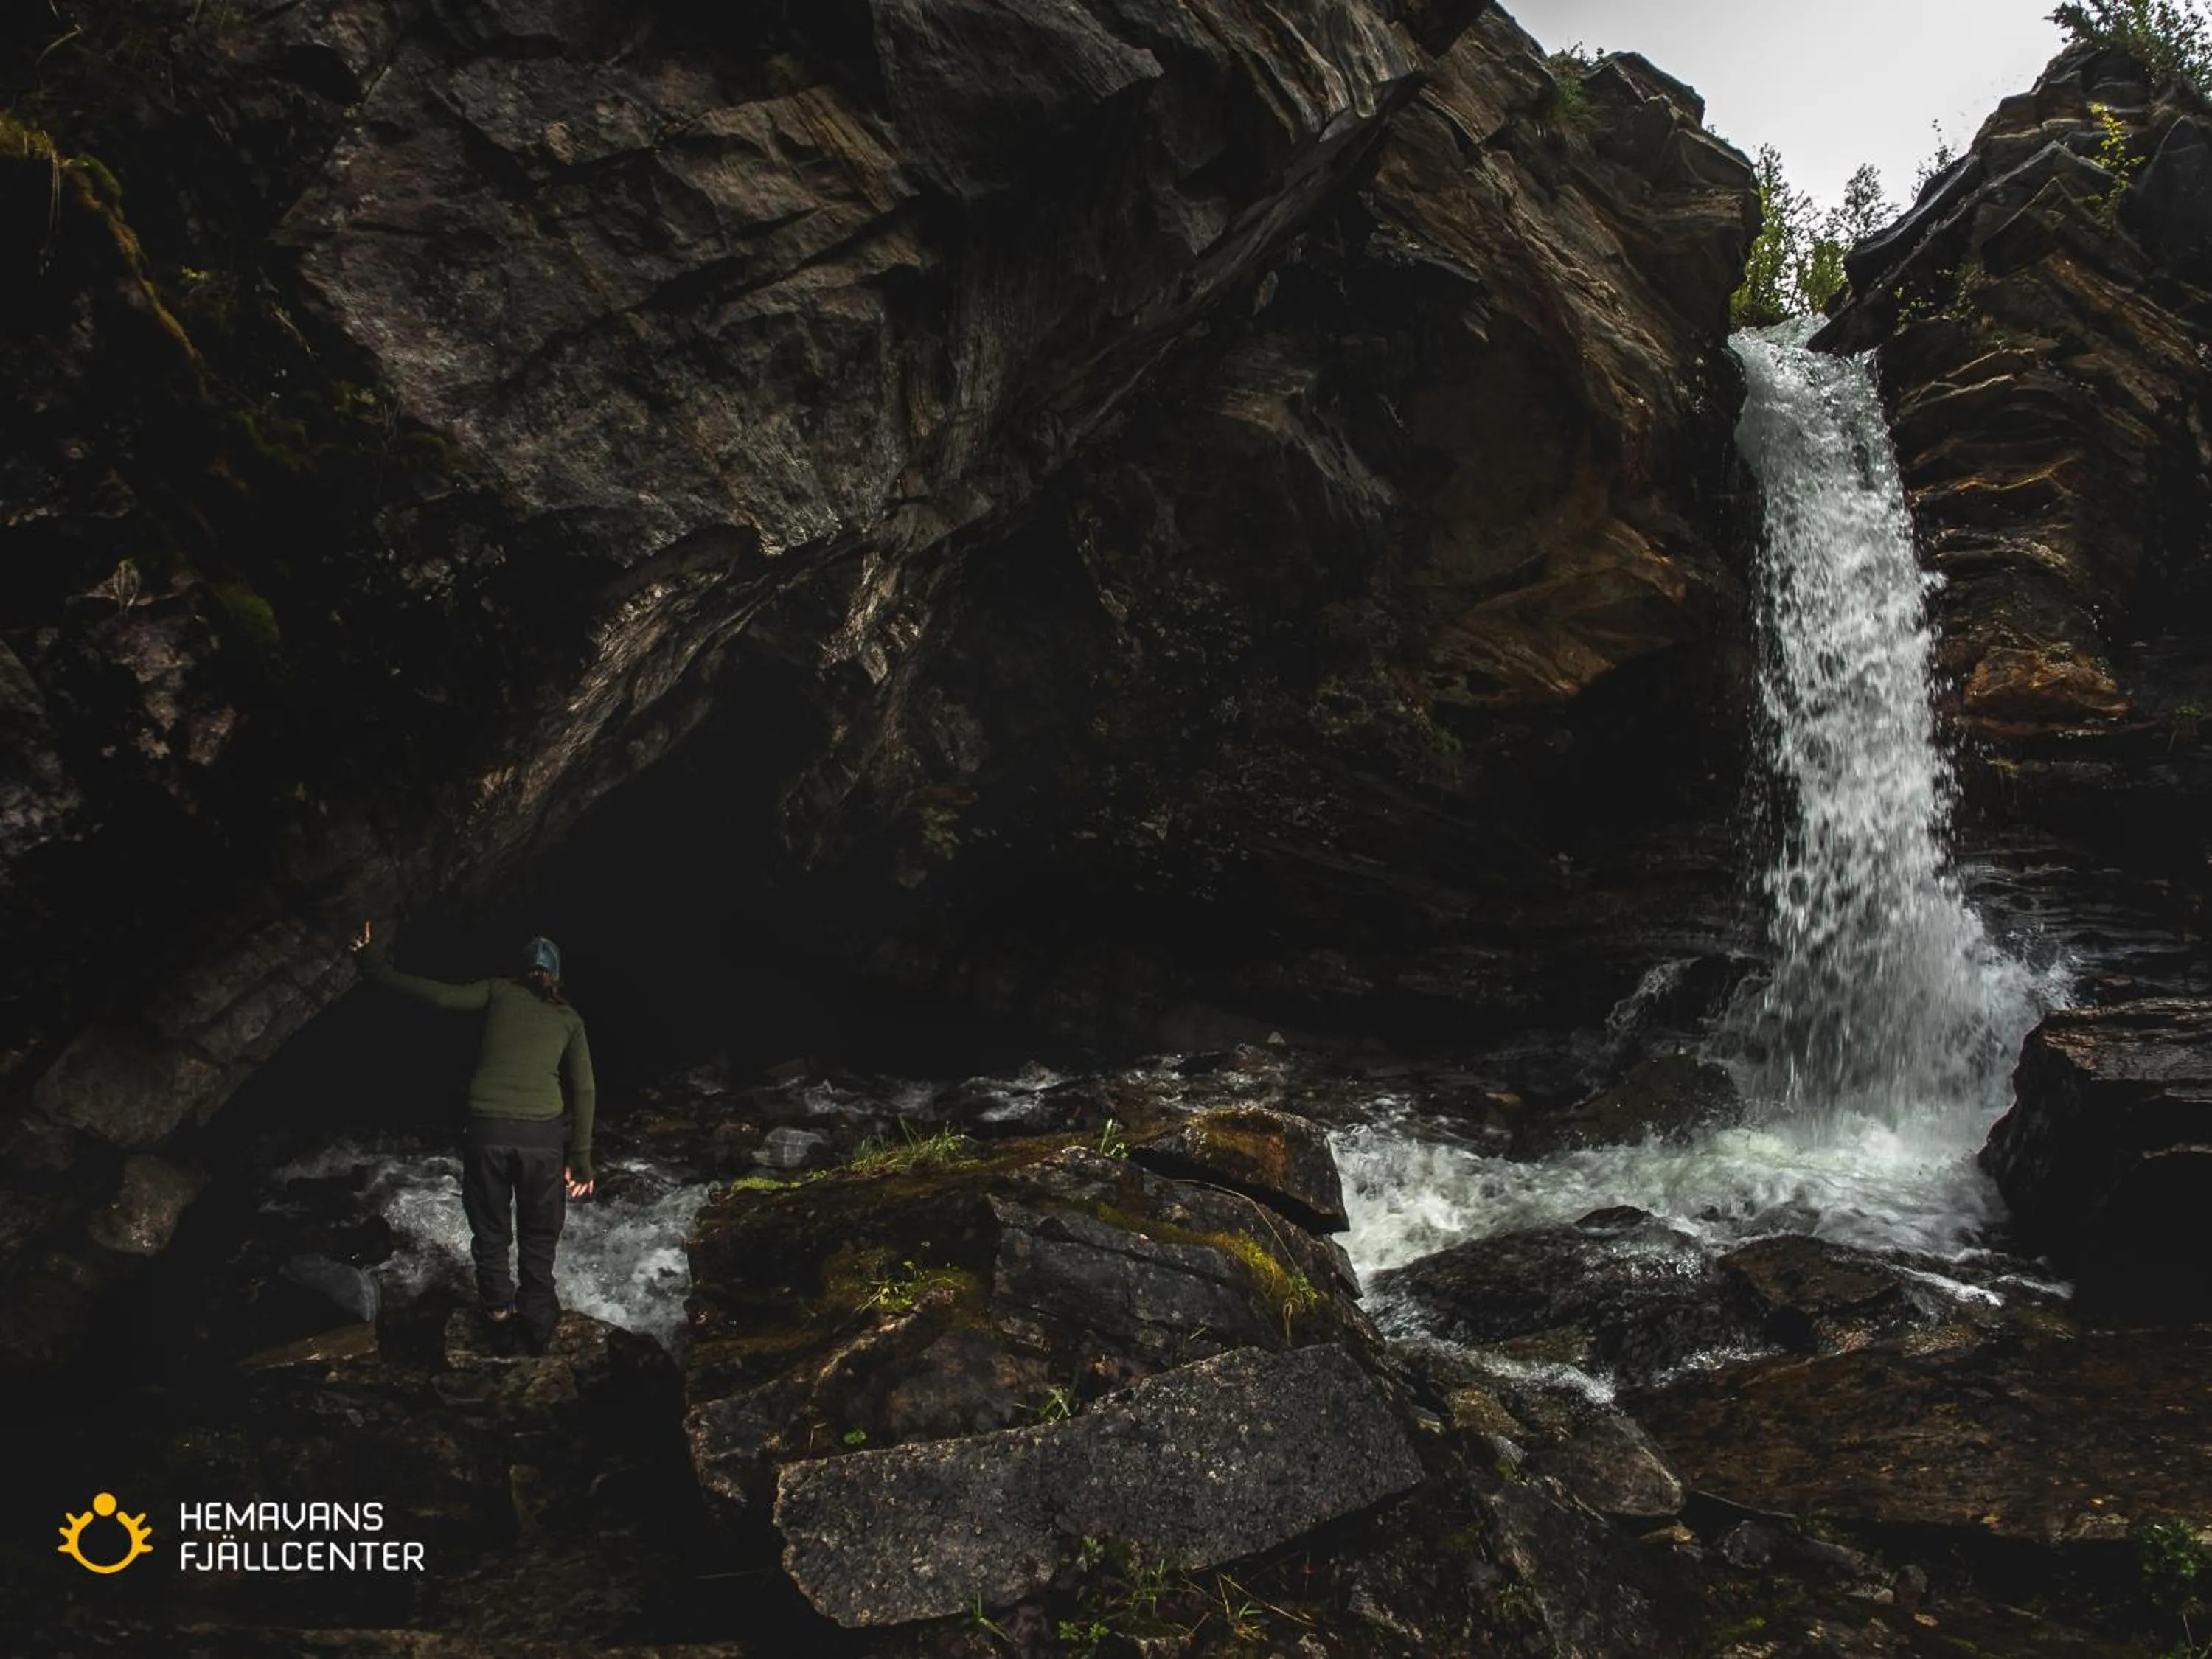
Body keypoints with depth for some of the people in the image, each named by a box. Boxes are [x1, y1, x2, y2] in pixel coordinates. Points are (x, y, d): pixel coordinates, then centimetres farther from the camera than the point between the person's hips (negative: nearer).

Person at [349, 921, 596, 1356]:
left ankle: (499, 1322, 24)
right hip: (541, 1133, 0)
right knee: (538, 1238, 16)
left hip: (488, 1129, 0)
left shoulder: (499, 992, 12)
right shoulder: (570, 1018, 15)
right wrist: (580, 1157, 5)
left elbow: (438, 994, -2)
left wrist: (372, 964, 4)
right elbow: (584, 1090, 6)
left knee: (490, 1233, 17)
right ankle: (538, 1327, 21)